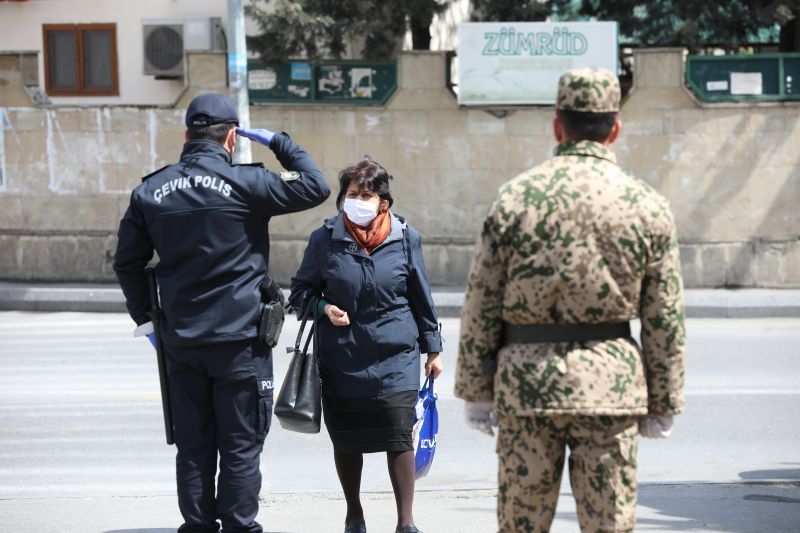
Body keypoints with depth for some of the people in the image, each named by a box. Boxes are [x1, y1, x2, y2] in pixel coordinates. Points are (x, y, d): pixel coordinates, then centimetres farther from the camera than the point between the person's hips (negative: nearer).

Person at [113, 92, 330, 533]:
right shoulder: (244, 184, -11)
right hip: (240, 340, -4)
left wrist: (145, 316, 20)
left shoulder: (150, 191, 4)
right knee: (240, 446, 2)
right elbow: (315, 188, -4)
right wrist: (281, 145, 7)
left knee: (193, 446, 11)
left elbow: (127, 261, 10)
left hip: (181, 341, 4)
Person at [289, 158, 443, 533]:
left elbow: (421, 297, 10)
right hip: (341, 358, 1)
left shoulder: (405, 238, 0)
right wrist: (323, 308, -13)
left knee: (399, 437, -10)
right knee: (346, 441, 10)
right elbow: (300, 290, 8)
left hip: (395, 356, -1)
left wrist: (432, 349, 12)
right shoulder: (325, 239, -3)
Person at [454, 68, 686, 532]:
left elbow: (481, 305, 0)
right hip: (610, 385, 0)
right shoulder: (647, 206, -1)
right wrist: (664, 404, 8)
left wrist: (475, 390, 7)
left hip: (526, 381, 0)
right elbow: (665, 320, 0)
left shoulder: (515, 197, -2)